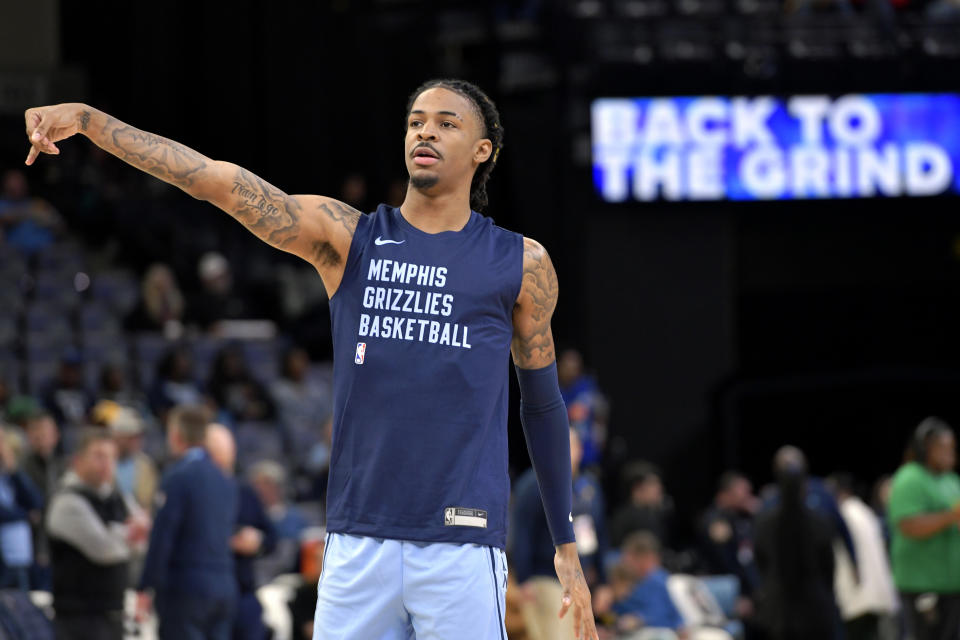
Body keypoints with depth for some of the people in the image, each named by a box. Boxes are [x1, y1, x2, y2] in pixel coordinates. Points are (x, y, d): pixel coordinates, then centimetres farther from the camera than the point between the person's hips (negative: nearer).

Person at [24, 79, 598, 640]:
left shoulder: (521, 264, 7)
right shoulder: (346, 237, 8)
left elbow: (543, 402, 16)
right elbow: (216, 181, -2)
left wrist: (567, 546, 17)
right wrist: (88, 121, -12)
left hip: (462, 548, -2)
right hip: (359, 544, 2)